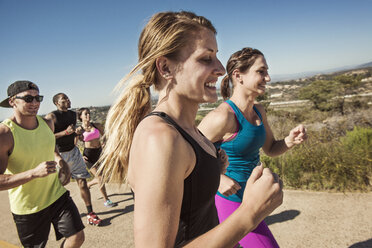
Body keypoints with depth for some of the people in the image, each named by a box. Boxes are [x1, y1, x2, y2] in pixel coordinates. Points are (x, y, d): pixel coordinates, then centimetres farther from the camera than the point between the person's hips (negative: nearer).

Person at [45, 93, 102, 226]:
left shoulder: (73, 114, 9)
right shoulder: (51, 117, -12)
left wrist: (77, 132, 0)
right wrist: (66, 132, -26)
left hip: (73, 151, 5)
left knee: (82, 181, 1)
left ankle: (90, 213, 8)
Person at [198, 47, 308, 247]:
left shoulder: (258, 111, 2)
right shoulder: (223, 116, -25)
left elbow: (271, 149, 13)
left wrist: (290, 140, -7)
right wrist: (217, 178, -28)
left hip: (246, 196, 8)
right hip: (232, 201, -8)